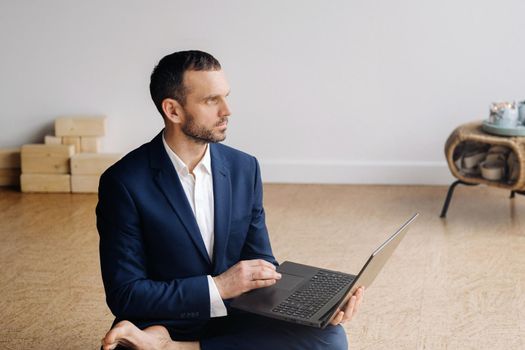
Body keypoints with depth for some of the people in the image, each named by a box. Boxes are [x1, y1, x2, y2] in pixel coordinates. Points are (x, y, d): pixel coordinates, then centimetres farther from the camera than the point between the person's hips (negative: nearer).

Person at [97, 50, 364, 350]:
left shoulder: (244, 169, 2)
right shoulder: (124, 182, -11)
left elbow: (261, 266, 8)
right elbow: (124, 294, -12)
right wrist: (218, 287, -19)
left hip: (232, 323, 7)